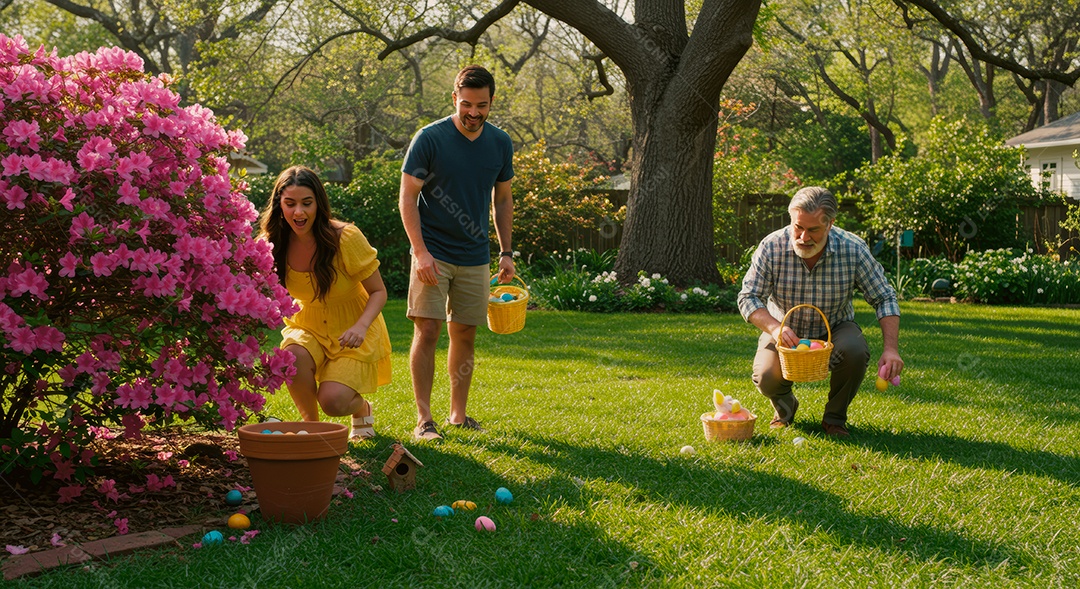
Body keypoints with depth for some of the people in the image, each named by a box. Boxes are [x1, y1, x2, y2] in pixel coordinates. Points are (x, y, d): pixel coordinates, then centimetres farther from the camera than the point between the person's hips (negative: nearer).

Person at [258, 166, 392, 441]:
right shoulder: (272, 244, -13)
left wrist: (361, 326, -31)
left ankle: (361, 408, 18)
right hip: (308, 327, 3)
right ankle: (310, 423, -3)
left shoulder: (346, 238, -22)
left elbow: (378, 292, -13)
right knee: (293, 356, -32)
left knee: (333, 401, -22)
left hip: (353, 333, -3)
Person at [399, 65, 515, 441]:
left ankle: (458, 413, 19)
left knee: (465, 334, 8)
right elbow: (407, 197, -8)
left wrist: (506, 252, 9)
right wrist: (421, 252, -16)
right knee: (427, 331, -9)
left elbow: (502, 200, 15)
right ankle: (424, 419, -4)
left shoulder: (500, 143, 5)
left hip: (475, 256, 4)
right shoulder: (430, 138, -9)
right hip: (433, 254, -4)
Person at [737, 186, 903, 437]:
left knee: (855, 351, -33)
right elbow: (748, 297, -15)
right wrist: (774, 328, -35)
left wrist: (891, 349, -26)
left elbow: (884, 299, -12)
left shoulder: (853, 249, -18)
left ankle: (835, 416, -3)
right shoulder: (772, 247, -19)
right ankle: (784, 407, 14)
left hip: (834, 331, 0)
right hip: (785, 333, 0)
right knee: (766, 377, -28)